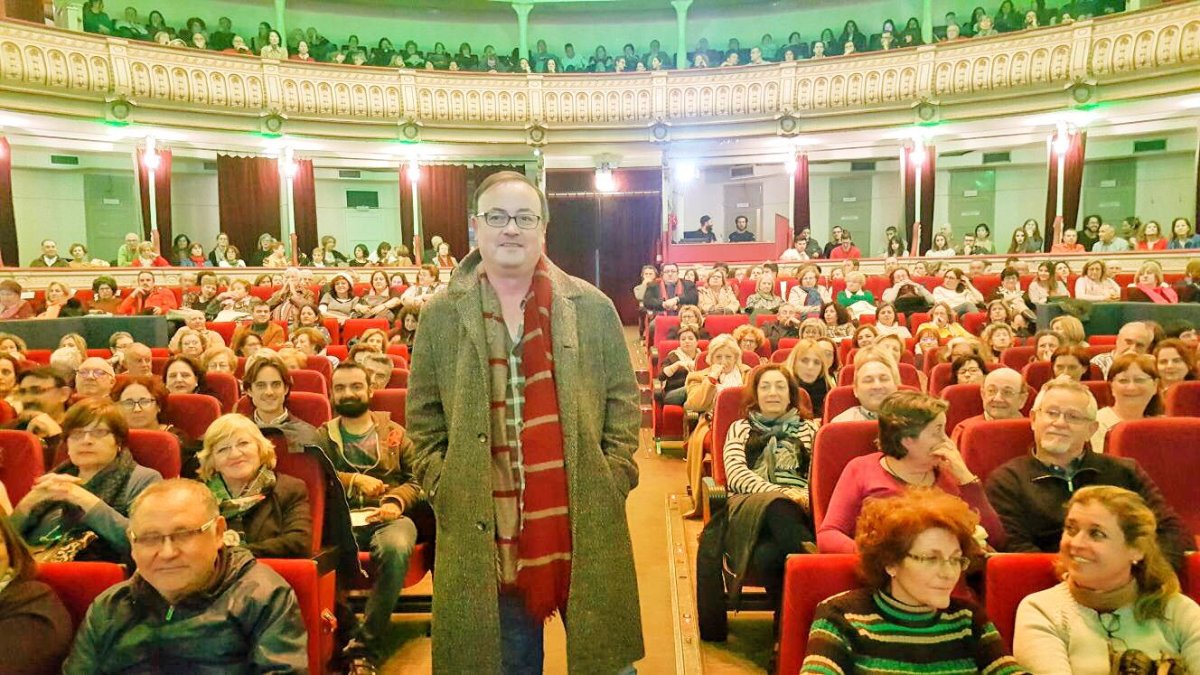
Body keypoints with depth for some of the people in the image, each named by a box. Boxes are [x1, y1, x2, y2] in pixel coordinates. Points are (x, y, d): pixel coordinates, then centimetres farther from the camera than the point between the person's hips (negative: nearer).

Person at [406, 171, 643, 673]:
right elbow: (424, 420, 6)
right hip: (485, 529, 0)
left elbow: (623, 401, 5)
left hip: (585, 522, 1)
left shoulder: (592, 308, 2)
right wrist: (447, 491, -3)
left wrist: (612, 478, -3)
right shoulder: (440, 316, 2)